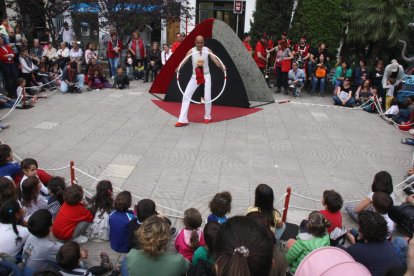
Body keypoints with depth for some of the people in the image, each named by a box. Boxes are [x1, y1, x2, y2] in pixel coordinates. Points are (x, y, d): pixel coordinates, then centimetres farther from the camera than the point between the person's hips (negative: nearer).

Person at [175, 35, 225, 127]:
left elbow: (215, 60, -20)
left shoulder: (207, 50, -8)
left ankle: (207, 117, 25)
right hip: (195, 76, 1)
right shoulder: (191, 51, -9)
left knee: (207, 98, -2)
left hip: (206, 76, 0)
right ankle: (183, 120, -5)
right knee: (186, 96, -8)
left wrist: (222, 67, -40)